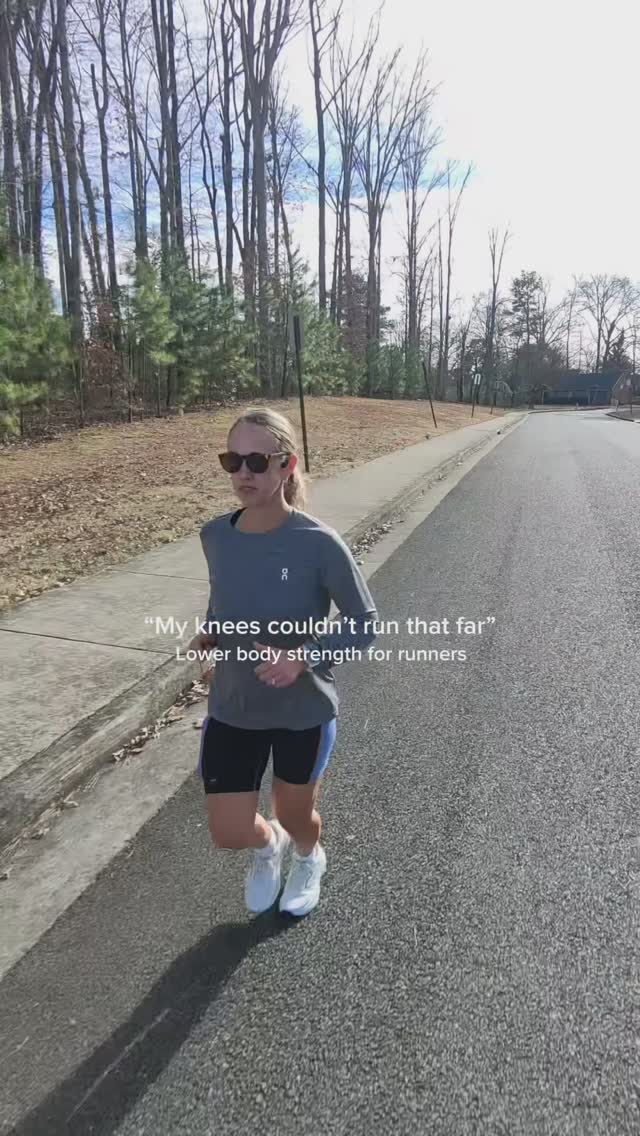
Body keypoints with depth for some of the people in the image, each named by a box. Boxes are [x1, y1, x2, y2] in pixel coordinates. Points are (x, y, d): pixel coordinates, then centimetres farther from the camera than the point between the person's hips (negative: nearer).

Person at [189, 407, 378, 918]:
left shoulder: (319, 544, -24)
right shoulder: (215, 536, -10)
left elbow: (365, 623, -14)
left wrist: (303, 658, -28)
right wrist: (209, 631, -10)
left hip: (304, 711, -3)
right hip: (231, 708, 3)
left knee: (296, 817, 20)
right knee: (229, 832, 8)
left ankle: (309, 859, 59)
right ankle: (268, 845, 47)